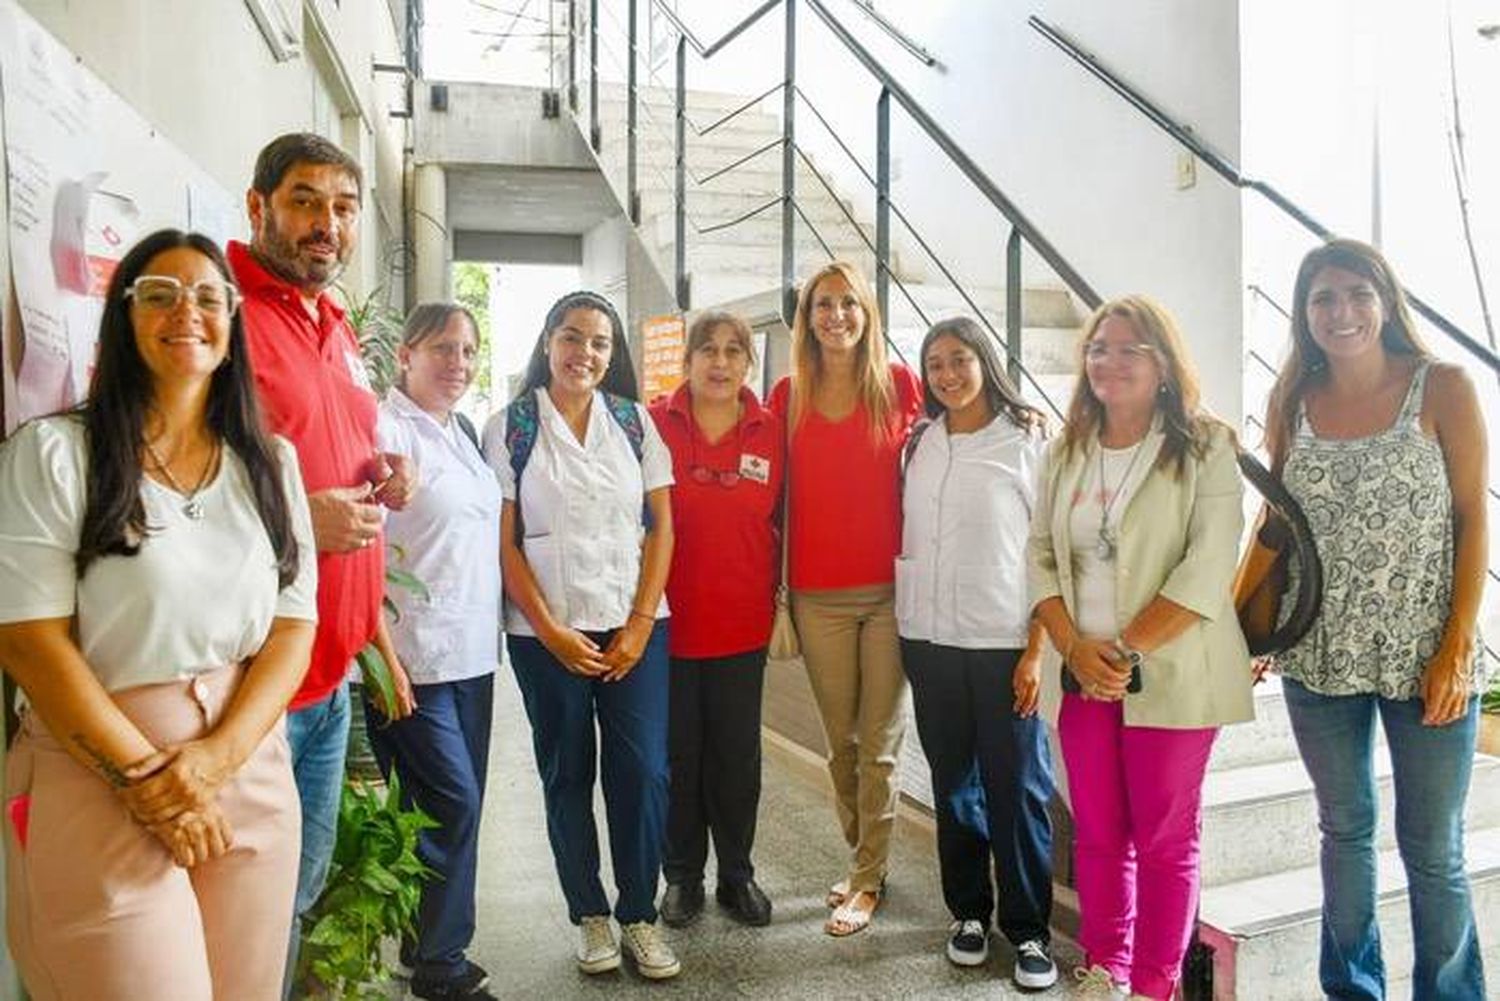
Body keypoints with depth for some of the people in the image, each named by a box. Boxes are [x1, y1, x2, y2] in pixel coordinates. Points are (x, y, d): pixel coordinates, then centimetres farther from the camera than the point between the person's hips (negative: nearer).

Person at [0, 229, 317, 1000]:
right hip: (102, 785, -3)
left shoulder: (271, 461, 7)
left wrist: (219, 755, -12)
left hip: (251, 776, 4)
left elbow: (295, 626, 2)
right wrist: (143, 777, -13)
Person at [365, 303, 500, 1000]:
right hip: (414, 654, -8)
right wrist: (384, 657, -20)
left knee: (460, 803, 14)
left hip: (472, 652, 8)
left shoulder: (463, 433, 15)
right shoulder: (385, 429, -11)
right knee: (452, 801, -5)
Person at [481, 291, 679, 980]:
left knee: (642, 771, 0)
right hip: (547, 632, -1)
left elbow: (662, 526, 3)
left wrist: (640, 624, -4)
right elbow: (504, 541, -2)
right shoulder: (510, 427, 1)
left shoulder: (634, 420, 6)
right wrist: (550, 631, -8)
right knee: (568, 774, 8)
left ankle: (639, 914, 17)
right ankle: (589, 914, 24)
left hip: (634, 625, 1)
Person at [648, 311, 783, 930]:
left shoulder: (771, 432, 1)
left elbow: (783, 521, 9)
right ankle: (682, 875, 27)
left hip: (742, 622, 2)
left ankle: (737, 873, 28)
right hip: (671, 618, -1)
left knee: (738, 753, 11)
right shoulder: (655, 423, -5)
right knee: (678, 751, 10)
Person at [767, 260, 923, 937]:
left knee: (879, 741, 4)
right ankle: (864, 858, 30)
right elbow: (778, 495, 8)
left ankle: (866, 880, 18)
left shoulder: (900, 385, 0)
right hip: (818, 595, 2)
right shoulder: (788, 396, 5)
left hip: (890, 587, -2)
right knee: (840, 741, 12)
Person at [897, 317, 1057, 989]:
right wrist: (903, 633, 6)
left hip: (1003, 643, -3)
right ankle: (969, 912, 25)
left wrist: (1035, 652, -9)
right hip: (928, 639, 4)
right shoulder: (918, 444, 10)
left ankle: (1030, 929, 16)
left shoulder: (1026, 441, -1)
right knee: (953, 782, 11)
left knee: (1017, 788, 1)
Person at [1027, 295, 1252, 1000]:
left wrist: (1124, 650, -15)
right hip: (1081, 674, 4)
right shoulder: (1066, 452, 10)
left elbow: (1206, 571, -13)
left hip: (1169, 675, -4)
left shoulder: (1205, 448, -5)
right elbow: (1040, 556, 6)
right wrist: (1076, 648, -8)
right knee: (1096, 832, 13)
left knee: (1164, 838, 7)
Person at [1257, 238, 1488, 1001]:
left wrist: (1457, 648, -11)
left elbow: (1473, 521, -5)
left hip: (1422, 653, -3)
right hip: (1320, 655, 3)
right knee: (1343, 828, 16)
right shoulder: (1293, 400, 3)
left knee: (1433, 850, 7)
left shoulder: (1442, 389, -5)